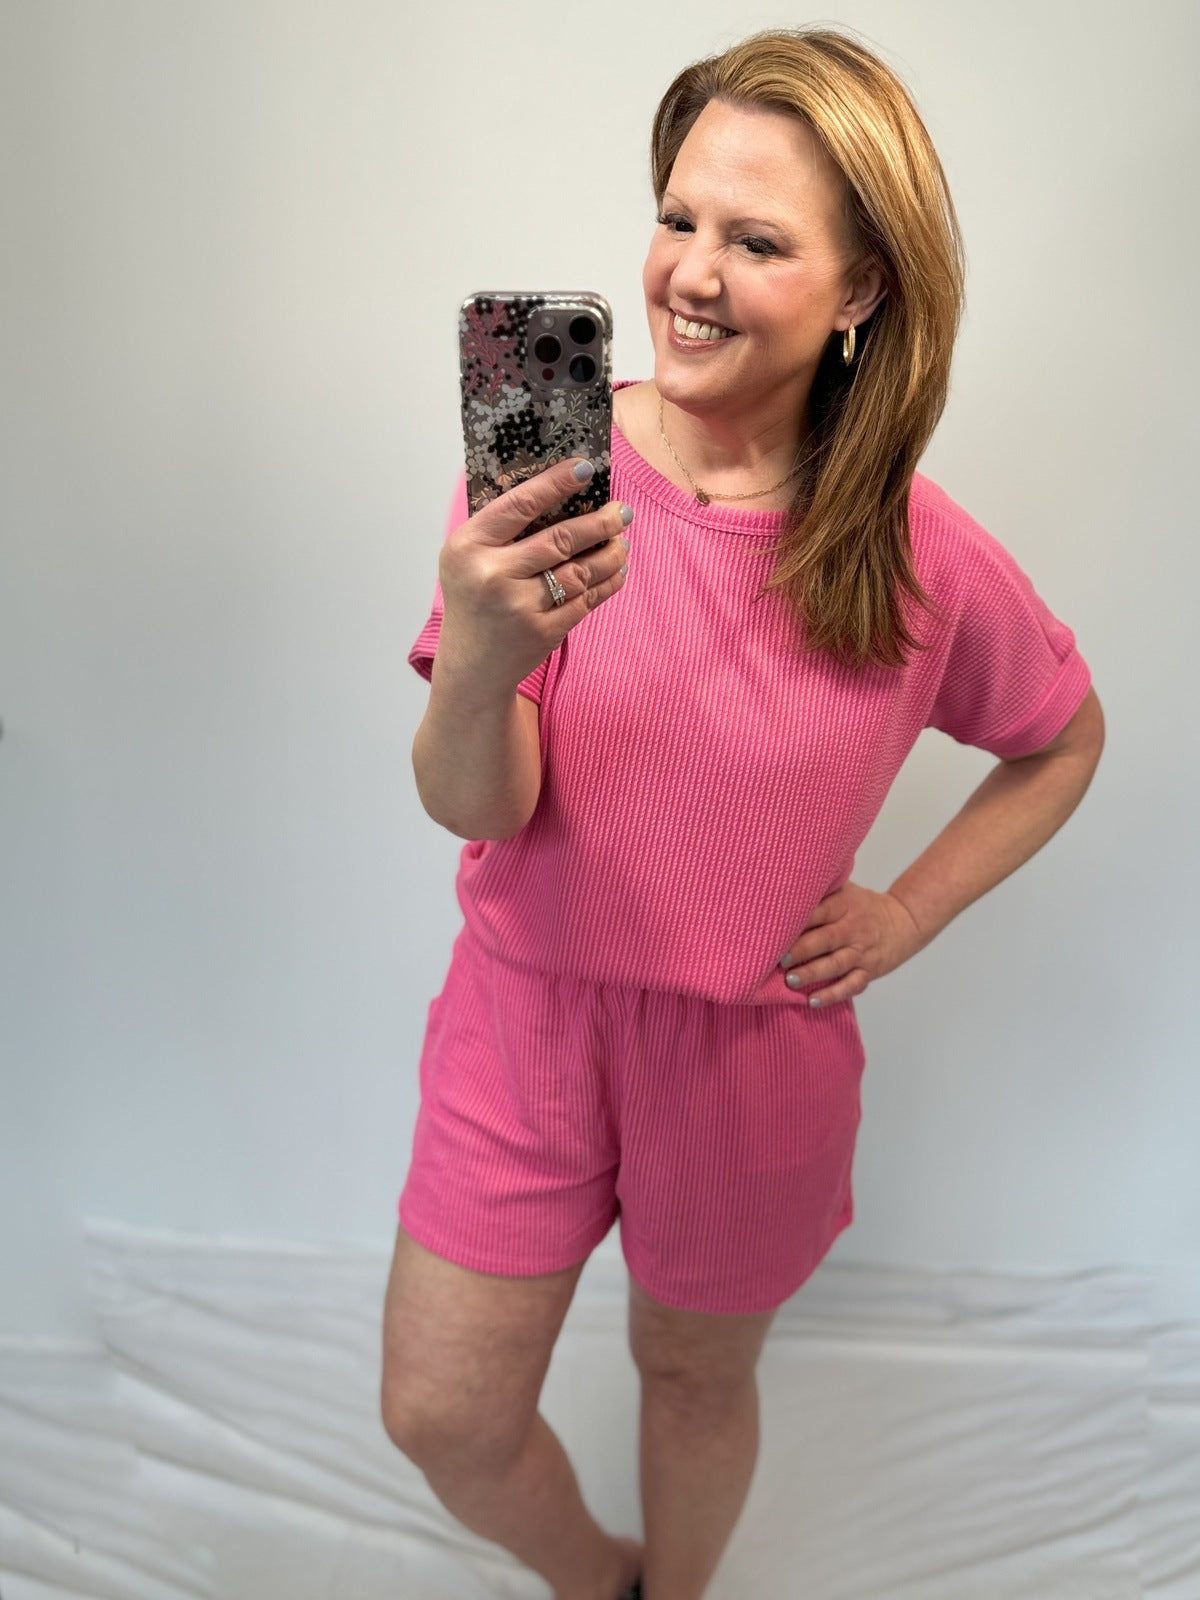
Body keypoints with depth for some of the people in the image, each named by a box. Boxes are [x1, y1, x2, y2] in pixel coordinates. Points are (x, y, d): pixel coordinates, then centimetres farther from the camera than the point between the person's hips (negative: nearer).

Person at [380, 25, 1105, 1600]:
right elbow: (472, 806, -19)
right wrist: (481, 659, -40)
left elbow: (1066, 739, 6)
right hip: (529, 1007, 1)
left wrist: (908, 912, -3)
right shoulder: (545, 462, -15)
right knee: (442, 1416, 12)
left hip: (753, 1042, 0)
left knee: (695, 1372, 23)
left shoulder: (922, 554, -14)